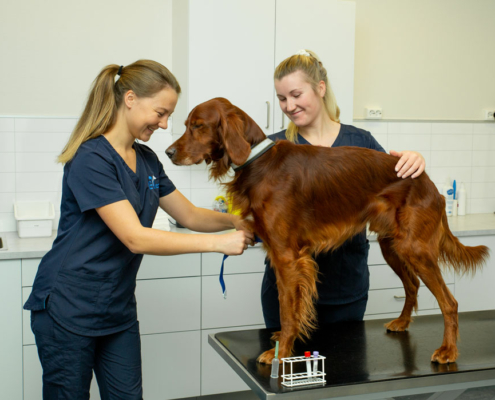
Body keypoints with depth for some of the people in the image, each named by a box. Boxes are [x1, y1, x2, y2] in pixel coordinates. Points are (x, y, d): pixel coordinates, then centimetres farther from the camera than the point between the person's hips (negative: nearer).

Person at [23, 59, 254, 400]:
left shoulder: (147, 160, 7)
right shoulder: (92, 159, -20)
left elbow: (189, 216, 12)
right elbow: (136, 238, -26)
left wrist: (234, 221, -7)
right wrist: (218, 243, -25)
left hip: (118, 309, 7)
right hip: (69, 309, -7)